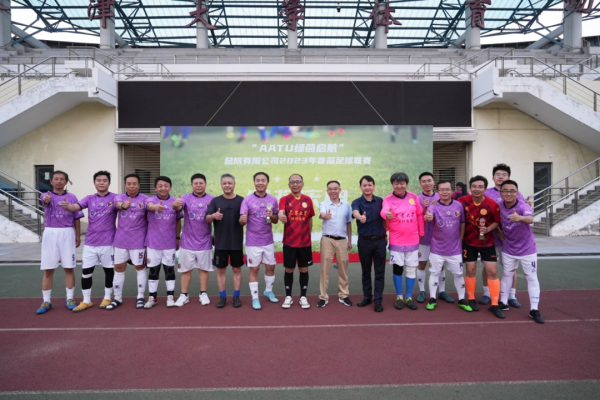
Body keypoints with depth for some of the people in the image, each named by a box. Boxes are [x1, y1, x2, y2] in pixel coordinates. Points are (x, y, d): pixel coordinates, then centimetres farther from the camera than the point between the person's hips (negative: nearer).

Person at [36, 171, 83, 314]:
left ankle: (70, 299, 14)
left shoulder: (72, 197, 7)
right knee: (48, 269, 3)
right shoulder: (46, 195, 4)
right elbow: (45, 200, -23)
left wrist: (78, 236, 6)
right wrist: (46, 199, -47)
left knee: (68, 268, 3)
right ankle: (46, 301, 13)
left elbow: (76, 218, 10)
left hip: (67, 234, 0)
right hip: (50, 234, 0)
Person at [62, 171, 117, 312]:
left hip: (108, 242, -3)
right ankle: (86, 301, 19)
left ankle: (107, 297, 26)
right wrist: (67, 206, -34)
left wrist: (113, 205, -44)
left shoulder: (114, 197, -3)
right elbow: (76, 206, -11)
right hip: (90, 242, 3)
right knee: (86, 270, 4)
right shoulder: (89, 198, 5)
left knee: (108, 269, 9)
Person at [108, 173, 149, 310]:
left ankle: (140, 297, 19)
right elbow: (118, 204, -24)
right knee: (119, 268, 10)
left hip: (138, 240, -2)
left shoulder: (145, 199, -3)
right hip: (121, 240, 2)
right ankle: (117, 298, 23)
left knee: (140, 267, 7)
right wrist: (123, 205, -47)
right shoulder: (119, 197, -1)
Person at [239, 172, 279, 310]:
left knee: (271, 267, 14)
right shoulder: (247, 200, -9)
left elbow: (276, 221, 7)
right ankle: (255, 297, 16)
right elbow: (242, 221, -13)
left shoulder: (273, 199, 1)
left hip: (268, 241, 4)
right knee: (254, 269, 4)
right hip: (253, 242, -3)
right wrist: (242, 220, -36)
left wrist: (272, 216, -15)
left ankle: (268, 291, 36)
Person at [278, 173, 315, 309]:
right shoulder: (284, 199, -4)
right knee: (289, 270, 8)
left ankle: (303, 297, 22)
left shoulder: (308, 200, 4)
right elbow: (281, 214, -23)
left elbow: (310, 220, 12)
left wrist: (309, 235, 10)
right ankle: (288, 297, 23)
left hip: (305, 242, 2)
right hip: (289, 242, -2)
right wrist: (281, 217, -46)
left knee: (304, 269, 9)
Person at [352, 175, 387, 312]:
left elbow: (384, 219, 11)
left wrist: (385, 234, 4)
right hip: (364, 241, -1)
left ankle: (378, 300, 10)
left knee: (379, 272, 3)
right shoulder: (357, 202, -7)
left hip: (380, 241, 1)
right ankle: (367, 297, 26)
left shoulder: (380, 201, 1)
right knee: (365, 271, 11)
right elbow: (355, 212, -31)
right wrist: (360, 217, -54)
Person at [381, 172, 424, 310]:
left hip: (413, 240, 2)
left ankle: (409, 297, 22)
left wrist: (421, 233, 9)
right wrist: (387, 214, -53)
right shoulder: (388, 199, -8)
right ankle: (399, 297, 21)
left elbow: (419, 215, 8)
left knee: (411, 269, 9)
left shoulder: (413, 197, 0)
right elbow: (384, 210, -30)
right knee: (397, 268, 6)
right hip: (396, 241, -2)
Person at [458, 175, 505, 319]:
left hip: (487, 242, 0)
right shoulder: (463, 201, -13)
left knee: (492, 271, 0)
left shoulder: (492, 204, -17)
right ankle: (471, 299, 23)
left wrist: (488, 229, -21)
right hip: (469, 242, 1)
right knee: (471, 270, 5)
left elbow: (497, 221, -3)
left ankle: (495, 305, 10)